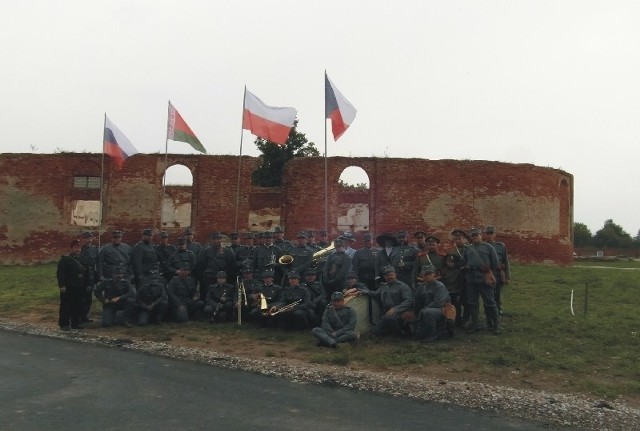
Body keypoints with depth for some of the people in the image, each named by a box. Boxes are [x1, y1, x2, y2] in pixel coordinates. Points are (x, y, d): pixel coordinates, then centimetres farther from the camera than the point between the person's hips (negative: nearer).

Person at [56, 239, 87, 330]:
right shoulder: (65, 259, -7)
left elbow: (86, 273, 20)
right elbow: (60, 273, -14)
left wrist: (86, 285, 16)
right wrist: (62, 285, -20)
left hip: (79, 288, 7)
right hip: (68, 288, -7)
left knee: (78, 306, 10)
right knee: (66, 306, -2)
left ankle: (75, 323, 18)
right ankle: (64, 324, 6)